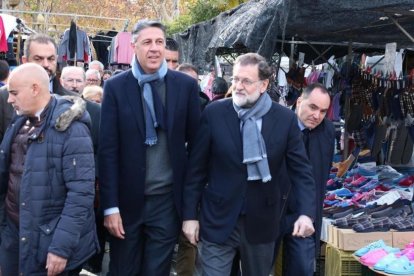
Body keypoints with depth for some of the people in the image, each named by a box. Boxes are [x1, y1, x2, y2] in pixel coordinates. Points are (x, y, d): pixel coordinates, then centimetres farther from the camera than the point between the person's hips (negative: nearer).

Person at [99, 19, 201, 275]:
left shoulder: (186, 85, -1)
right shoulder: (116, 86, -3)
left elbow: (196, 142, 4)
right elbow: (108, 150, -5)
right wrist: (110, 206, -8)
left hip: (168, 199, 0)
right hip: (127, 199, 0)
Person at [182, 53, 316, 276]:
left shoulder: (285, 119, -5)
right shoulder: (213, 113, -6)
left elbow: (300, 169, -2)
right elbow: (196, 168, -2)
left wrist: (306, 212, -15)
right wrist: (190, 214, -2)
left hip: (262, 222, 2)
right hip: (218, 221, -1)